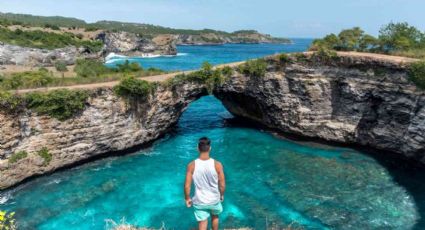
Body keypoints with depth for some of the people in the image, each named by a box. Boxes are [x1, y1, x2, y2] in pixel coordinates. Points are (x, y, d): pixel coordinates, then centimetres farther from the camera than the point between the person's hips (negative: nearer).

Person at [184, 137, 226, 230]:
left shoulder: (191, 165, -18)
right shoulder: (217, 164, -19)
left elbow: (187, 186, -13)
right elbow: (222, 185, -11)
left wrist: (187, 198, 4)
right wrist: (222, 195, 9)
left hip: (199, 202, -1)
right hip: (214, 200, 1)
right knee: (215, 217, 30)